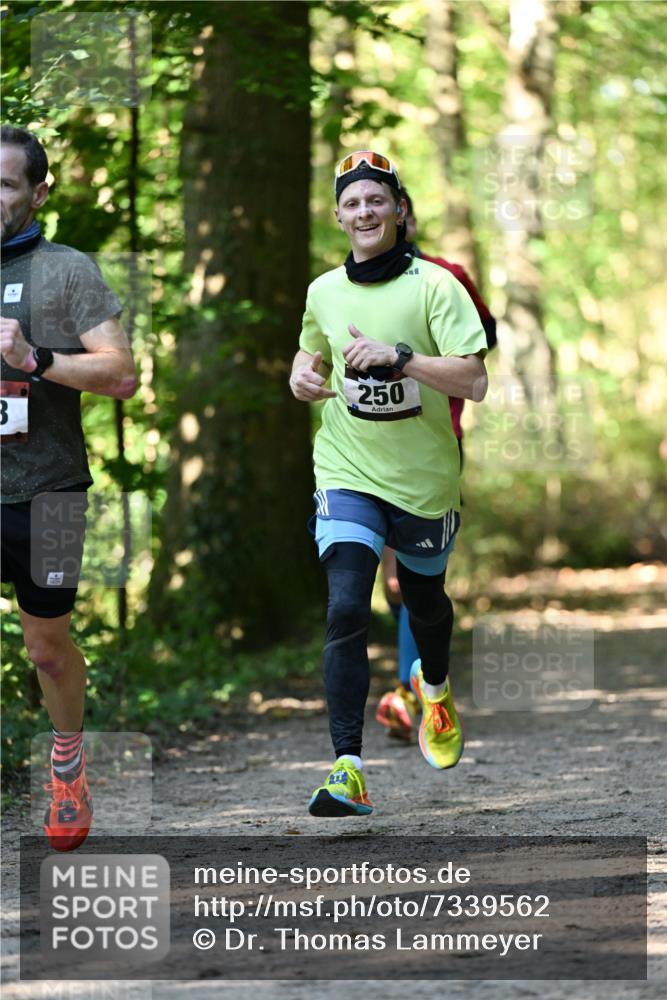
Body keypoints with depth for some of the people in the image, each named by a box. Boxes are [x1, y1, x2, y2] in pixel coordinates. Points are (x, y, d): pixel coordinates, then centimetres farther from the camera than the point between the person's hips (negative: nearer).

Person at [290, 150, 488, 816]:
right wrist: (303, 378, 0)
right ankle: (348, 771, -22)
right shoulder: (323, 292, 3)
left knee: (424, 600, 19)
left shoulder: (434, 286, -10)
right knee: (346, 609, -17)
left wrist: (396, 357, -28)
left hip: (424, 479, -1)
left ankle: (434, 687, 55)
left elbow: (474, 380, -18)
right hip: (348, 472, 1)